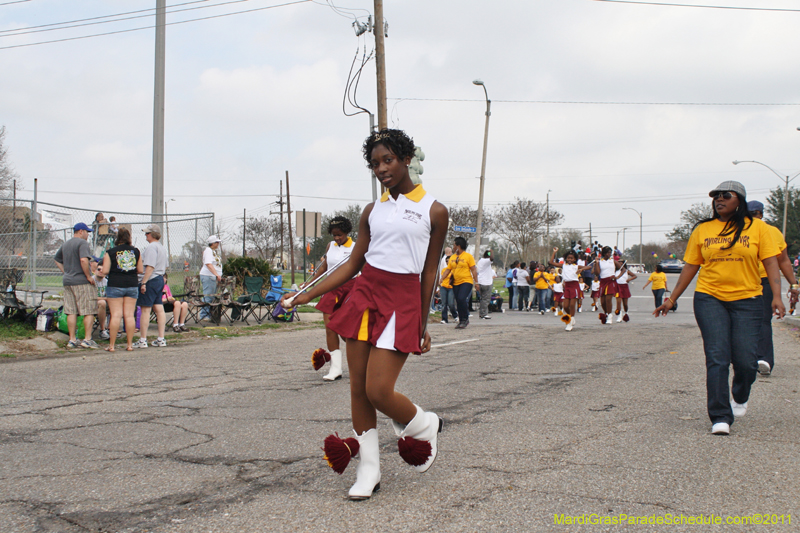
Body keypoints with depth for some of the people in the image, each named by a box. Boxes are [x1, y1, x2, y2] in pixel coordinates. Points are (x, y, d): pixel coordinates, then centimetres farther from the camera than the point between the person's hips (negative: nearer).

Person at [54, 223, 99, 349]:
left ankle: (72, 340, 10)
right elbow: (83, 260, -23)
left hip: (68, 281, 8)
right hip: (82, 282, -8)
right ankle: (87, 339, -5)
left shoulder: (65, 244, 17)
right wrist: (89, 276, -15)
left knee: (71, 312, 8)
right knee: (89, 311, -2)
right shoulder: (82, 243, -9)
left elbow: (57, 260, 26)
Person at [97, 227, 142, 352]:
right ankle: (130, 344, 5)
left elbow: (105, 271, -7)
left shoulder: (110, 252, -5)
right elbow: (140, 270, 6)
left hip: (115, 285, -3)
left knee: (116, 315, -2)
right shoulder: (136, 251, 4)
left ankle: (112, 345, 0)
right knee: (130, 315, 4)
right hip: (132, 285, 3)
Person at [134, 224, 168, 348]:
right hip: (160, 279, 10)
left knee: (145, 310, -6)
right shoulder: (161, 247, 18)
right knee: (159, 309, 7)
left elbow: (150, 267, -21)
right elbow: (164, 267, 22)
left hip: (151, 280, -10)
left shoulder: (151, 247, -13)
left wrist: (143, 283, -21)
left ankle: (143, 340, -5)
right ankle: (161, 339, 7)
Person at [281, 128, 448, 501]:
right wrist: (305, 296, 7)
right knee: (358, 388, 5)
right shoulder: (373, 211, 11)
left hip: (402, 300, -5)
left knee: (378, 391, -12)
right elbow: (353, 265, 12)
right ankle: (369, 471, 18)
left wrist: (422, 327, 4)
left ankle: (426, 427, 18)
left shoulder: (434, 211, 0)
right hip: (365, 293, 5)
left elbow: (429, 272, 4)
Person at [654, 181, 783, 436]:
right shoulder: (702, 230, 7)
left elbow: (771, 263, 0)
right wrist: (672, 299, 10)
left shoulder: (757, 227, 3)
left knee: (746, 360, -3)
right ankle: (720, 417, -3)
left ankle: (739, 397, 31)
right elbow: (691, 267, 11)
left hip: (746, 300, -1)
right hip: (709, 299, 1)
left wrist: (776, 296, -12)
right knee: (717, 359, -7)